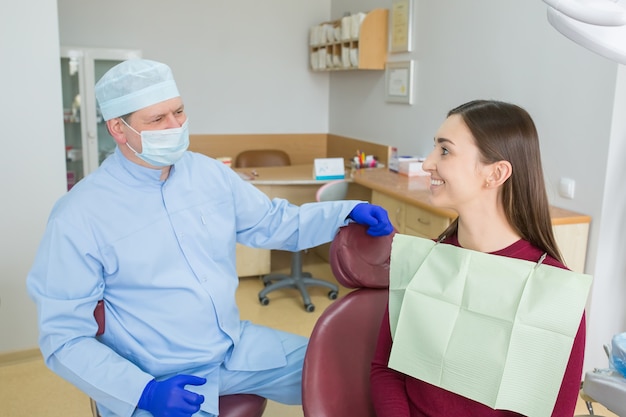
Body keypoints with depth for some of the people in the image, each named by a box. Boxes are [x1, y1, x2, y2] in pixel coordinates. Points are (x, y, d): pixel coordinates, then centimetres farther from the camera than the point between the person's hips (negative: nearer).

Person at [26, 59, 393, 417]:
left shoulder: (209, 172, -1)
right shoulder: (79, 218, -16)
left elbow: (274, 223, 11)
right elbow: (64, 338, -12)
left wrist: (348, 212, -3)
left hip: (237, 347, 5)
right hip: (157, 380, -4)